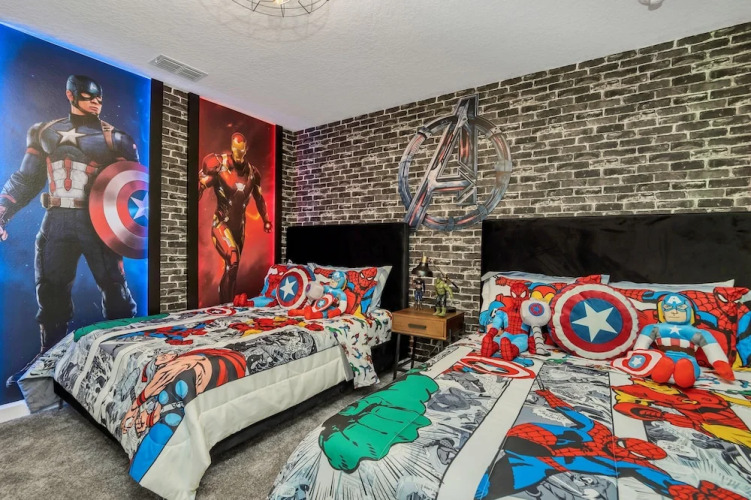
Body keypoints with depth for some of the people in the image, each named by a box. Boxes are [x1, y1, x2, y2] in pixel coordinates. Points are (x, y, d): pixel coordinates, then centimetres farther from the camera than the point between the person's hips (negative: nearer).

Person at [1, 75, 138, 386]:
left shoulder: (115, 138, 5)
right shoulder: (44, 133, 16)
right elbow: (26, 179, 18)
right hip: (57, 220, 4)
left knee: (114, 287, -4)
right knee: (50, 290, 8)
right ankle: (49, 354, 23)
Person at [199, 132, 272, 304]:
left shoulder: (252, 172, 5)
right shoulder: (218, 164, -7)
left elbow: (259, 198, 19)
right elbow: (200, 185, -10)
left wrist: (266, 220, 24)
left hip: (239, 225, 5)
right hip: (221, 224, -4)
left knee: (232, 268, 10)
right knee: (232, 262, -23)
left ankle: (225, 306, 25)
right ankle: (226, 307, -11)